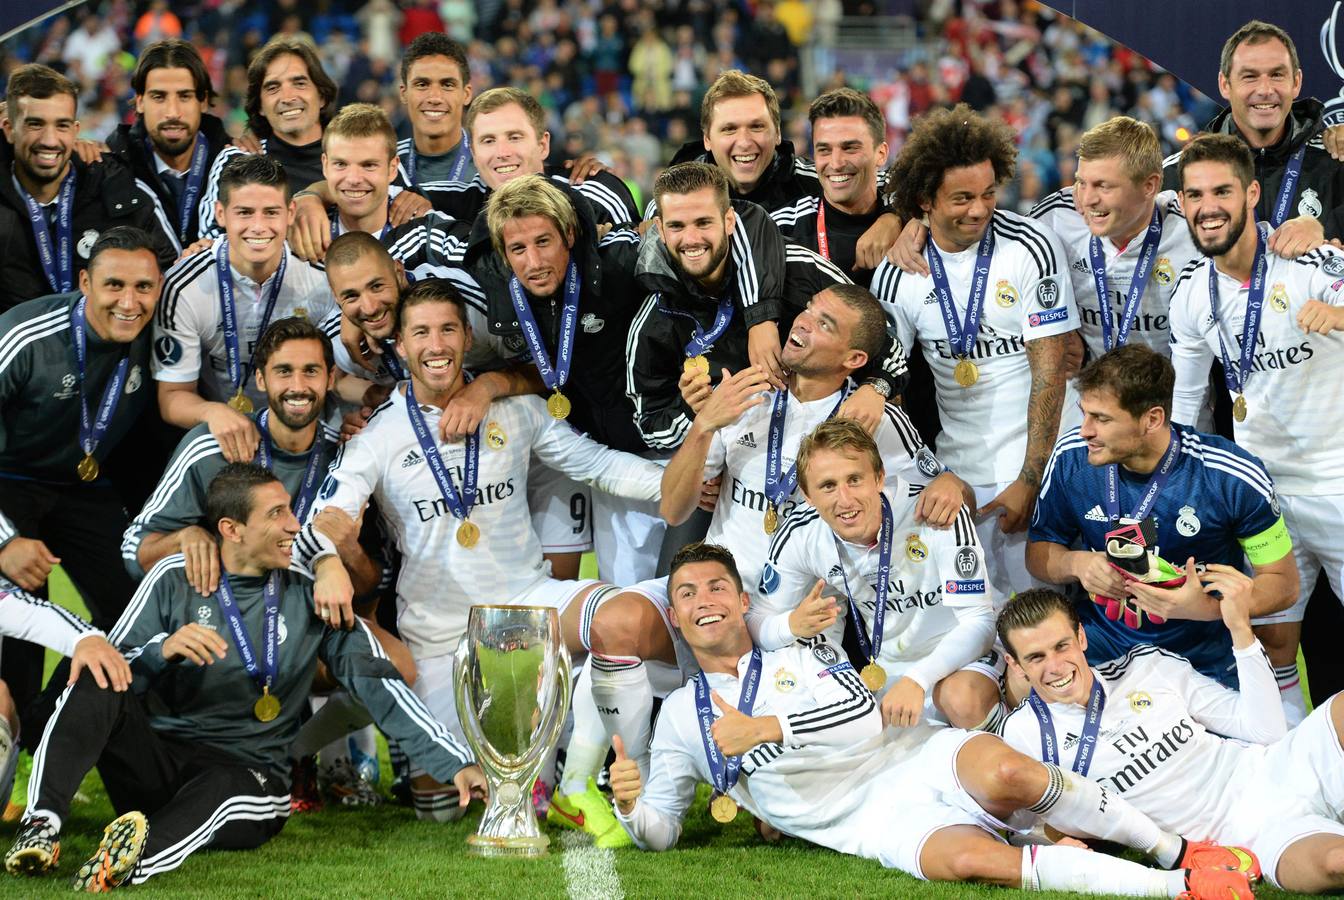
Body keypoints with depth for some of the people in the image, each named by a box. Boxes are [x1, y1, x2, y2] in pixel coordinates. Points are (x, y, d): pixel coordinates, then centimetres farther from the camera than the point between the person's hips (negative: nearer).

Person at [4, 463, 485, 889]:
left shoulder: (310, 596, 4)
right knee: (96, 683, -25)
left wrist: (455, 763, -5)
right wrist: (163, 650, -21)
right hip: (156, 760, 1)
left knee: (224, 787, -38)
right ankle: (42, 826, -41)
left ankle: (138, 856, -66)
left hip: (249, 776, -1)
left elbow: (379, 683, 3)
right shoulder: (175, 578, 3)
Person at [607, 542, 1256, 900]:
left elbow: (865, 717, -3)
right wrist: (631, 806, -8)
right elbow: (662, 831, 15)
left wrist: (767, 728, -12)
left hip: (923, 758, 1)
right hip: (875, 823, -1)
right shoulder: (681, 715, 17)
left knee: (1006, 773, -37)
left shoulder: (801, 657, 14)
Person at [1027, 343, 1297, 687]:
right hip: (1099, 650, 1)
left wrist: (1208, 608, -23)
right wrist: (1075, 564, -13)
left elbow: (1283, 583, -4)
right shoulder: (1071, 457, -5)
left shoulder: (1234, 479, -15)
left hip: (1203, 666, -1)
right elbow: (1038, 552, 11)